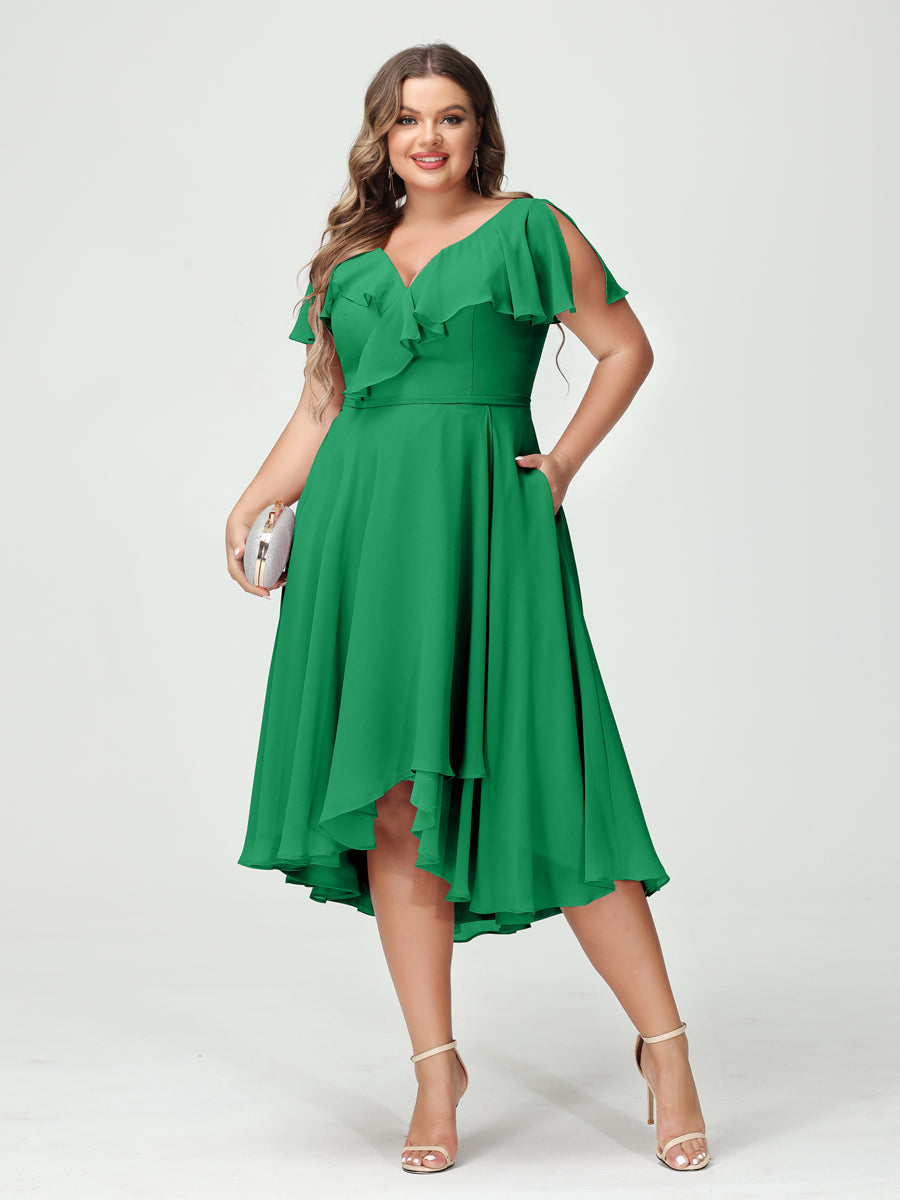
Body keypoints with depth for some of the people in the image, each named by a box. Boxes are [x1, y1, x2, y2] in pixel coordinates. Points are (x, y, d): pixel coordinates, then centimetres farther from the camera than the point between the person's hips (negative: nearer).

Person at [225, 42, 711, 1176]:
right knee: (393, 806, 1)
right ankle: (435, 1071, 10)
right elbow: (321, 408, 18)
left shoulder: (530, 230, 6)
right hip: (362, 529, 4)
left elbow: (626, 349, 8)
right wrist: (255, 502, 6)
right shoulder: (348, 258, 17)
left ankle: (664, 1048, 4)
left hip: (484, 525, -4)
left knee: (542, 789, -8)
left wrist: (565, 461, 0)